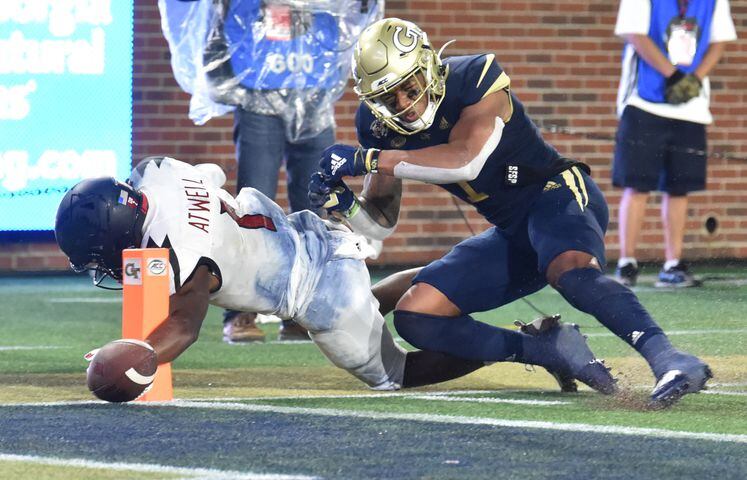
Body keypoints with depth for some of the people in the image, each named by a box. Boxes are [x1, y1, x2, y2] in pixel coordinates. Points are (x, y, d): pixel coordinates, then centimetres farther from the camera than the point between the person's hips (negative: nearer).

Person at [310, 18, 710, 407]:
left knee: (571, 270, -39)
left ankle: (667, 359, -51)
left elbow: (466, 162, -32)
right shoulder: (380, 125, -1)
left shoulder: (474, 78, -19)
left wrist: (368, 160, -32)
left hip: (558, 192, -8)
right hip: (510, 234, 8)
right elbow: (380, 220, 5)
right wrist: (341, 205, -18)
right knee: (415, 317, -5)